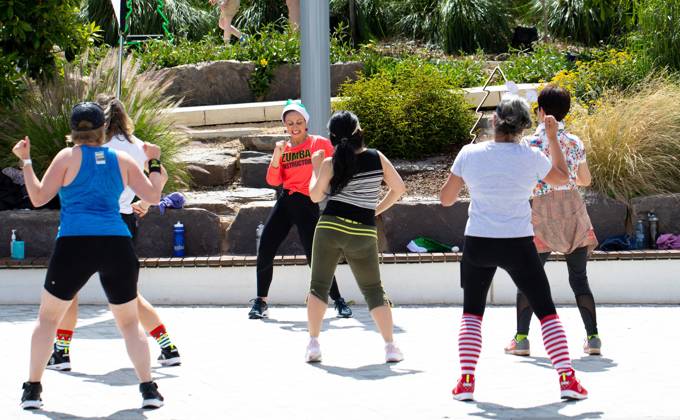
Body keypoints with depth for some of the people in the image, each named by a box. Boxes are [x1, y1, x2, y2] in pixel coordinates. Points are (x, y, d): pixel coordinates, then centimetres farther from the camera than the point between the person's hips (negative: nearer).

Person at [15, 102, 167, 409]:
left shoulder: (68, 157, 4)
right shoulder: (122, 160, 12)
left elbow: (38, 198, 2)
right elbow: (153, 195, 14)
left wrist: (25, 162, 12)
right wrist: (154, 162, 28)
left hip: (75, 245, -2)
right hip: (117, 245, 2)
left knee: (48, 317, 15)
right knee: (129, 322, 15)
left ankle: (33, 389, 10)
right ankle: (148, 389, 2)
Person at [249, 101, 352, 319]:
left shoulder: (320, 144, -3)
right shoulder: (283, 148, 10)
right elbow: (273, 181, 2)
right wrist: (277, 155, -9)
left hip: (307, 204, -5)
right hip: (285, 202, 5)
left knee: (314, 255, -8)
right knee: (264, 252, -1)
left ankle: (338, 301, 7)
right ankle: (260, 302, 12)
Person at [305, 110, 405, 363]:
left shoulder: (330, 164, -4)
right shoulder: (377, 158, 1)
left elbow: (315, 196, 6)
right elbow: (399, 189, 6)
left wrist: (316, 168, 18)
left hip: (330, 228, -1)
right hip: (363, 233, 2)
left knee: (319, 286, 8)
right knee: (374, 291, 11)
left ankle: (313, 343, -1)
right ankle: (390, 346, 4)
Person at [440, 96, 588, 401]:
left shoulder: (469, 154, -6)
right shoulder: (531, 158, -8)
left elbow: (446, 198, 3)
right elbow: (561, 178, 13)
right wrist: (553, 138, 19)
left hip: (478, 243, 1)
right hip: (518, 245, -1)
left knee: (472, 312, 16)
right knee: (546, 311, 9)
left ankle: (466, 381, 4)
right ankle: (567, 380, 4)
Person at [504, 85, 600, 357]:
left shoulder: (532, 143, -7)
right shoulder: (575, 142, 4)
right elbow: (586, 180, 14)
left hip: (543, 213, -3)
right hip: (574, 212, 3)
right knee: (579, 278, 8)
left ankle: (521, 337, 3)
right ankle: (593, 337, 4)